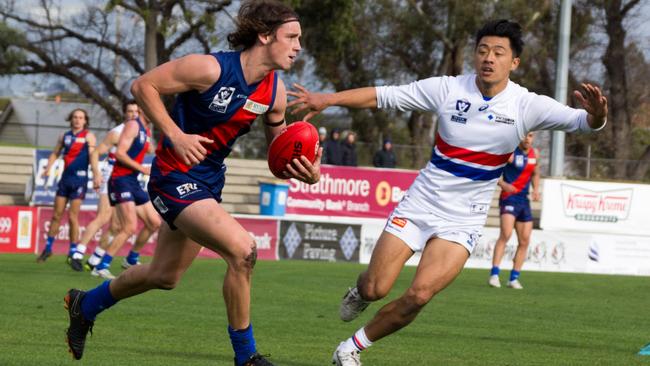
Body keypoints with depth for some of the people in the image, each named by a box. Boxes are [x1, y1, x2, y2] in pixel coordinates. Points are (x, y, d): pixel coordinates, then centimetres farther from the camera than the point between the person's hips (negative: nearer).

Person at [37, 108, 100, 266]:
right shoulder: (64, 136, 12)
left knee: (73, 217, -7)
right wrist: (48, 168, 3)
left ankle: (73, 254, 2)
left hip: (79, 180, -4)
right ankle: (48, 248, 20)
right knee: (57, 215, 8)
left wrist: (96, 175, -26)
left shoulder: (88, 136, -2)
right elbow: (55, 153, 20)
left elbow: (92, 156, -13)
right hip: (65, 179, 4)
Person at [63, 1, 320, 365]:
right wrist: (176, 136, -21)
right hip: (176, 178, -9)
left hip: (210, 181, 9)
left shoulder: (275, 92, -2)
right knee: (243, 251, -23)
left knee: (164, 276, 20)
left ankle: (85, 305, 45)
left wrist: (305, 171, -12)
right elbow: (143, 86, -15)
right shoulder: (210, 69, -23)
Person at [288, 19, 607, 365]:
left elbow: (581, 122, -18)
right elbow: (383, 96, -4)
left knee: (419, 295, -17)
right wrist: (327, 99, -12)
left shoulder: (527, 106, -11)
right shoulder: (448, 89, -9)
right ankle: (360, 291, 34)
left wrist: (594, 115, -43)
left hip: (462, 220, 0)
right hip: (420, 203, 1)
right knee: (375, 289, -5)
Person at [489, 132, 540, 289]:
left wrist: (536, 189, 8)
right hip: (509, 198, -7)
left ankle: (514, 278, 14)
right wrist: (502, 183, -28)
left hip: (524, 200, 7)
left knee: (525, 241, 4)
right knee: (506, 234, -24)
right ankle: (494, 275, -24)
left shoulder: (534, 154, 10)